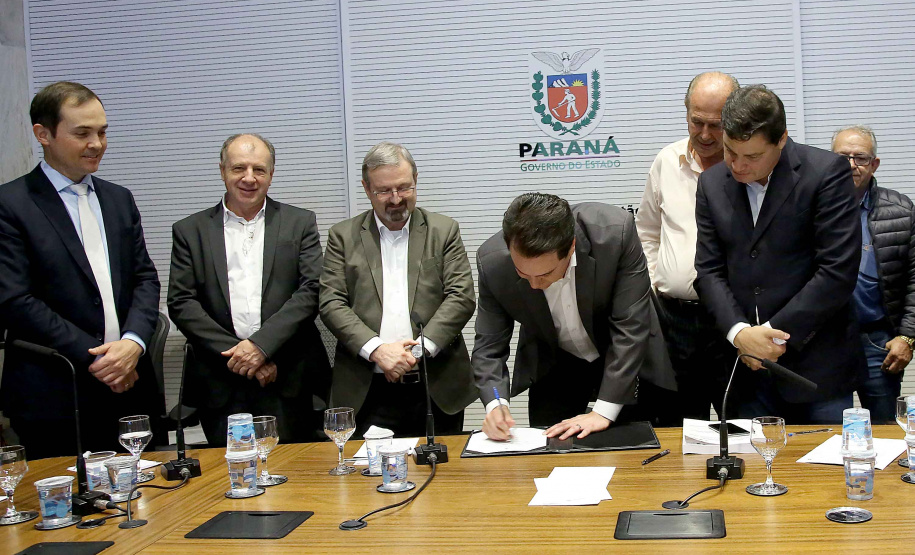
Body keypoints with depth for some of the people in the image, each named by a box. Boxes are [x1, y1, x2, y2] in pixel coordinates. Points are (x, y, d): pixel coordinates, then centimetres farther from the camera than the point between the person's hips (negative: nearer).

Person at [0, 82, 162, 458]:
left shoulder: (119, 199, 14)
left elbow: (145, 278, 11)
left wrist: (133, 342, -9)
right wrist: (93, 358, -13)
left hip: (131, 390, 5)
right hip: (54, 398, -5)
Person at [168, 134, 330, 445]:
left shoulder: (300, 223, 9)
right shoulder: (190, 231, 10)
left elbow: (311, 292, -1)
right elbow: (181, 303, 2)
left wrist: (260, 345, -12)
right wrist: (235, 353, -10)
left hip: (289, 384, 0)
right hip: (221, 386, 0)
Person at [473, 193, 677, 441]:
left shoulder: (615, 231, -33)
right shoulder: (492, 261, -26)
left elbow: (630, 326, -28)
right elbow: (489, 345, -16)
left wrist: (603, 411, -30)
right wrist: (495, 404, -34)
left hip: (625, 360, -1)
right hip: (554, 367, 1)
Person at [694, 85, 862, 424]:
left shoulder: (826, 172, -9)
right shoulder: (712, 183, 6)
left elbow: (838, 271, -13)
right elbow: (709, 271, 4)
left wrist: (775, 332, -14)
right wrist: (739, 333, -12)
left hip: (816, 364, -3)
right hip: (747, 367, 4)